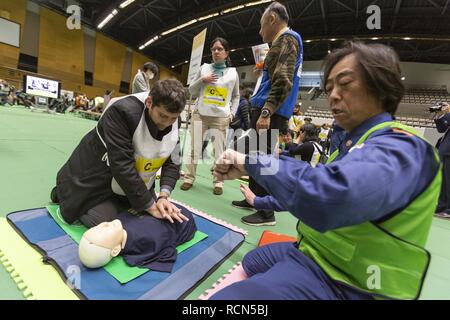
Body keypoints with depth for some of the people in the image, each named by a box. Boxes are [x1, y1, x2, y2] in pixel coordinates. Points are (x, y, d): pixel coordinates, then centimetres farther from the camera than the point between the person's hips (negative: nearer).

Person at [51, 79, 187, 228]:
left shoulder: (173, 121, -14)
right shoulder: (122, 111, -32)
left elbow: (172, 162, -8)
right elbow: (122, 165, -34)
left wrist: (164, 195, -23)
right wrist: (150, 205, -30)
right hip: (99, 178, -5)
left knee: (149, 216, 12)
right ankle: (62, 192, 19)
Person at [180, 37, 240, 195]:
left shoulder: (233, 72, 9)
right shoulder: (204, 68, 10)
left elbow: (236, 96, 16)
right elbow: (191, 91, 13)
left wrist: (232, 113, 3)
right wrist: (202, 80, -3)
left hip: (221, 118, -1)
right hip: (200, 115, 1)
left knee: (219, 151, -1)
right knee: (195, 149, 0)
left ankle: (218, 182, 10)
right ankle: (189, 178, 12)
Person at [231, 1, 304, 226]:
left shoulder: (287, 39, -5)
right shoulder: (283, 41, 25)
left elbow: (283, 80, -21)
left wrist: (266, 111, -26)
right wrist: (264, 70, 21)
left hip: (271, 113, -10)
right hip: (266, 110, 10)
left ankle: (266, 213, 4)